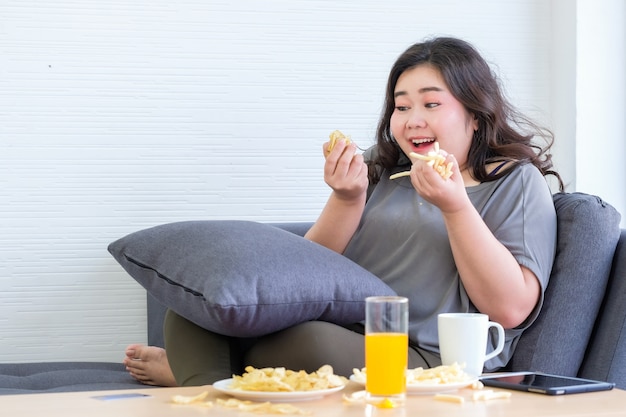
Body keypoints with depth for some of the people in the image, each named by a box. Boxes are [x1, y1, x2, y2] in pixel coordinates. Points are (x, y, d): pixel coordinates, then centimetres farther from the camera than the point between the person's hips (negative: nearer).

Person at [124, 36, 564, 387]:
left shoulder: (516, 182, 6)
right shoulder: (377, 170, 19)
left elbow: (511, 308, -7)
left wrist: (454, 205, -15)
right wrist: (347, 198, -3)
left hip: (428, 363, -5)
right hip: (345, 335, 5)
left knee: (310, 342, -34)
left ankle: (188, 366, -10)